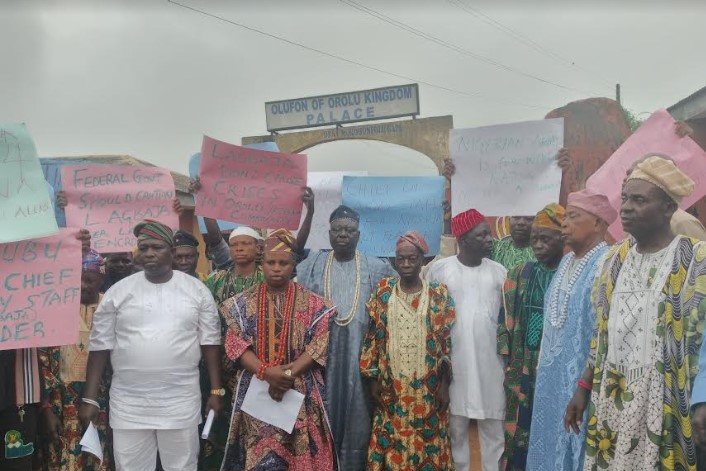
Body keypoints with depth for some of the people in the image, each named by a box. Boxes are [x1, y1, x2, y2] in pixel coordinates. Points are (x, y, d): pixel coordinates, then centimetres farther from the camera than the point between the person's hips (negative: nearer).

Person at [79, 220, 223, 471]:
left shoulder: (197, 289, 1)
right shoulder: (118, 292, 1)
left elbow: (210, 341, 2)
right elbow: (100, 345, 2)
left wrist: (216, 391, -2)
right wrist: (90, 399, -1)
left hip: (181, 402, 0)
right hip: (128, 403, 1)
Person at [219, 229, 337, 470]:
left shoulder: (313, 303, 1)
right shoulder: (243, 303, 4)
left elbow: (319, 345, -6)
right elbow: (235, 344, -3)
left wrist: (289, 374, -17)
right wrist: (267, 372, -17)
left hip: (300, 392, -1)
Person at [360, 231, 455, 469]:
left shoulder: (439, 294, 0)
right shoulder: (383, 291, 1)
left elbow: (446, 341, 0)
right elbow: (372, 336, 3)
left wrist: (444, 384, -3)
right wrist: (373, 379, -1)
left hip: (427, 387, 0)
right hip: (391, 385, 1)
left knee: (427, 443, 6)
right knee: (391, 444, 6)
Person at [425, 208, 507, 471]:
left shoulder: (499, 271, 4)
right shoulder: (439, 269, -3)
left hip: (491, 361, 2)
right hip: (454, 361, -1)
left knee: (493, 427, 9)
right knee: (456, 427, 8)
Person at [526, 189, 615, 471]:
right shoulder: (567, 261, 11)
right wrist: (544, 362, 16)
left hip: (584, 378, -8)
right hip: (554, 375, 8)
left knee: (579, 445, 3)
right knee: (553, 438, 16)